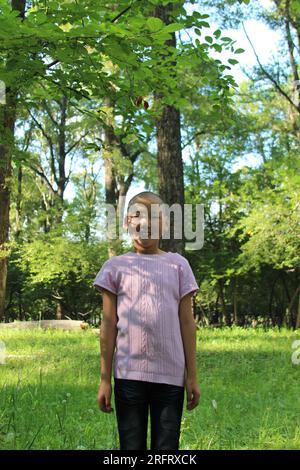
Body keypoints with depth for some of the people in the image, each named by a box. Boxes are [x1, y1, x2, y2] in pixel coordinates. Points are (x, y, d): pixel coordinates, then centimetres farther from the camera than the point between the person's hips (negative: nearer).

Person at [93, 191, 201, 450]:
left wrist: (192, 376, 4)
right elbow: (108, 325, 5)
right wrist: (105, 378, 2)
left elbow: (187, 323, 7)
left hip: (171, 375, 1)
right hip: (129, 374, 0)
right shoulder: (115, 266, 6)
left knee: (167, 446, 5)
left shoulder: (178, 264, 8)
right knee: (131, 445, 5)